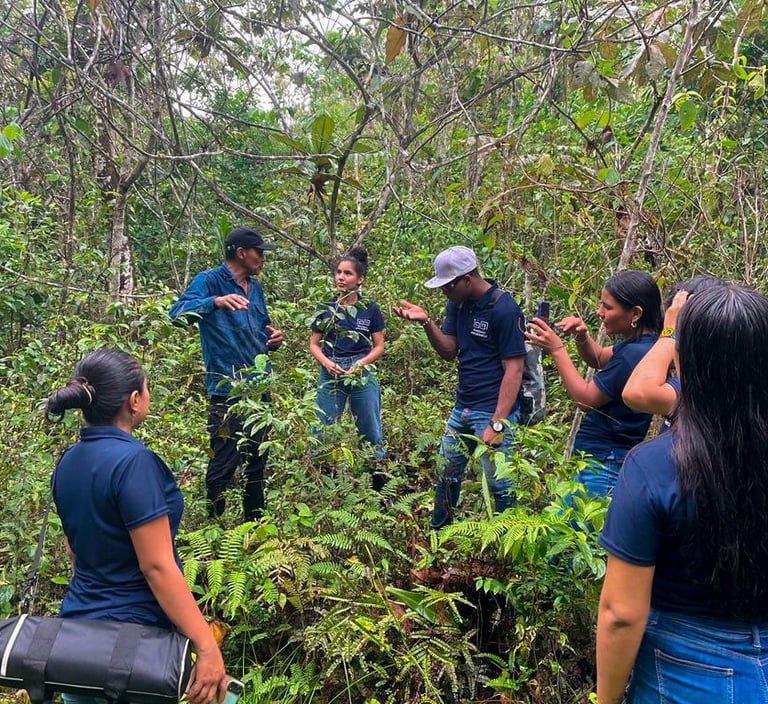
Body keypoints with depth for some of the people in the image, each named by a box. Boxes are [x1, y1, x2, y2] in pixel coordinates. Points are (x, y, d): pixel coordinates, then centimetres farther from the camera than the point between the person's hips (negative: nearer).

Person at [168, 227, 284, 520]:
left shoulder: (255, 287, 15)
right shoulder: (210, 281, -7)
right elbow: (178, 312, -23)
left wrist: (273, 338, 3)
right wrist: (216, 301, -40)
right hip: (227, 393, -7)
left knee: (257, 464, 16)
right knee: (222, 467, -3)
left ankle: (255, 524, 30)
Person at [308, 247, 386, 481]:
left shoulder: (370, 309, 0)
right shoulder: (325, 309, 2)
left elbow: (379, 346, 3)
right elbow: (314, 344, 6)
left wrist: (361, 363, -14)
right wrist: (326, 362, -12)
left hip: (362, 376, 0)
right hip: (330, 375, 1)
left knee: (372, 434, 8)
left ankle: (379, 485, 22)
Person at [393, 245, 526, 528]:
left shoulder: (504, 309, -17)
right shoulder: (457, 304, 5)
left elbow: (514, 369, -17)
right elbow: (449, 351, 7)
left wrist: (497, 424, -21)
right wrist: (426, 322, -11)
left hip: (494, 412, -8)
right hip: (462, 407, 8)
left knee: (498, 483, 0)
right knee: (446, 473, 16)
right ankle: (436, 533, 34)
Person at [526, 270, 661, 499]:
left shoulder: (634, 354, -25)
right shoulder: (647, 343, 5)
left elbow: (585, 399, -16)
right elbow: (598, 359, 21)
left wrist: (557, 349, -12)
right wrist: (582, 338, 0)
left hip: (603, 465, -10)